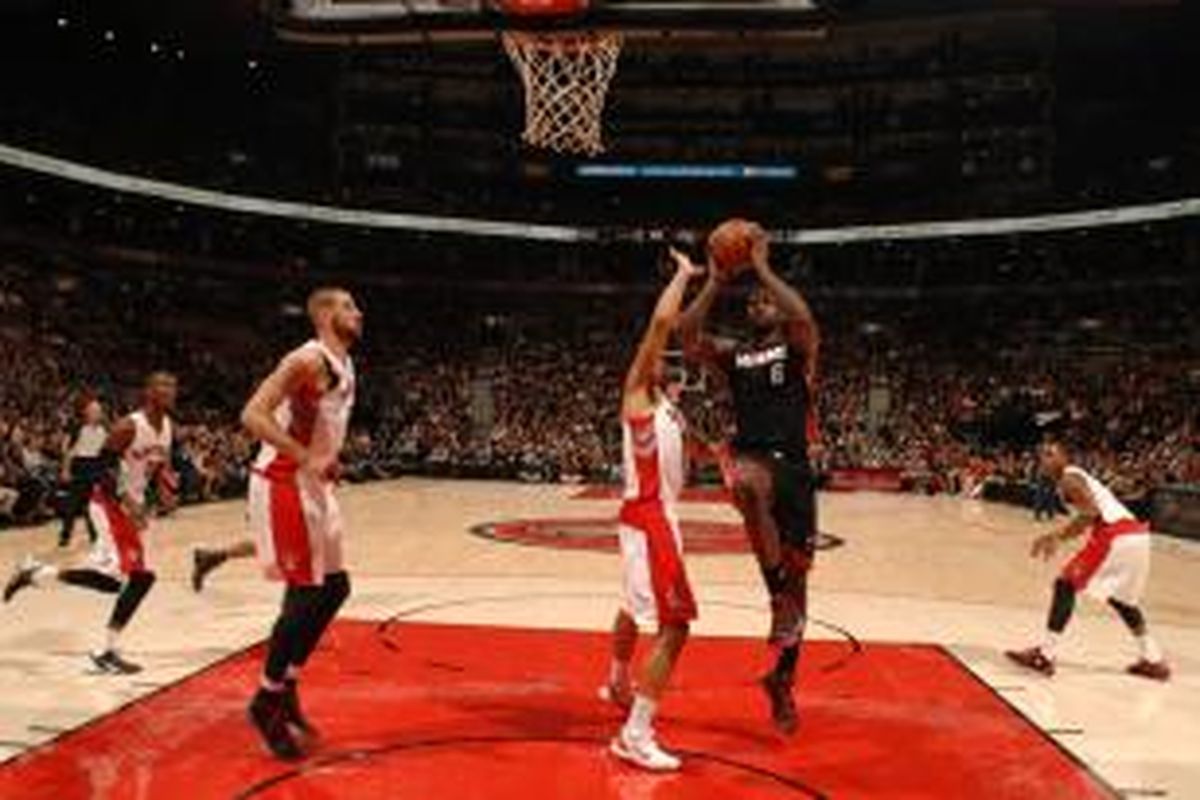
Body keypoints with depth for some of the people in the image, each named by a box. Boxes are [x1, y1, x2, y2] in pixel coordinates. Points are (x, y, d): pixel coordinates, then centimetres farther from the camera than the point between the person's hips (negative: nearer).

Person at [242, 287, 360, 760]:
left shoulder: (344, 366, 13)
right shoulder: (308, 360, -17)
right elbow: (253, 415, -25)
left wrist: (326, 461, 13)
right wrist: (307, 459, -30)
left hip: (310, 485, 10)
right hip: (282, 485, -10)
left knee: (334, 587, 12)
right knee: (307, 594, -6)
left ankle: (286, 685, 24)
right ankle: (267, 702, 9)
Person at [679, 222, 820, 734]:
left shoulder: (797, 348, 5)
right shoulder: (732, 354, 14)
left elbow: (805, 317, -18)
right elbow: (687, 337, -2)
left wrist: (763, 268, -12)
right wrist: (715, 282, -3)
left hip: (793, 467, 0)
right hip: (752, 460, 0)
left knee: (797, 577, 5)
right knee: (747, 484, -40)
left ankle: (782, 680, 23)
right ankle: (779, 597, -27)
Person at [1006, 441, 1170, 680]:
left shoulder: (1068, 479, -3)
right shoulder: (1077, 476, 27)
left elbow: (1091, 513, -17)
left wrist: (1057, 536, -19)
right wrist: (1057, 535, 23)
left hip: (1116, 538, -10)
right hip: (1136, 535, 10)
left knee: (1065, 584, -5)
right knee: (1118, 597, 28)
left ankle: (1044, 655, -8)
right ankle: (1153, 660, 33)